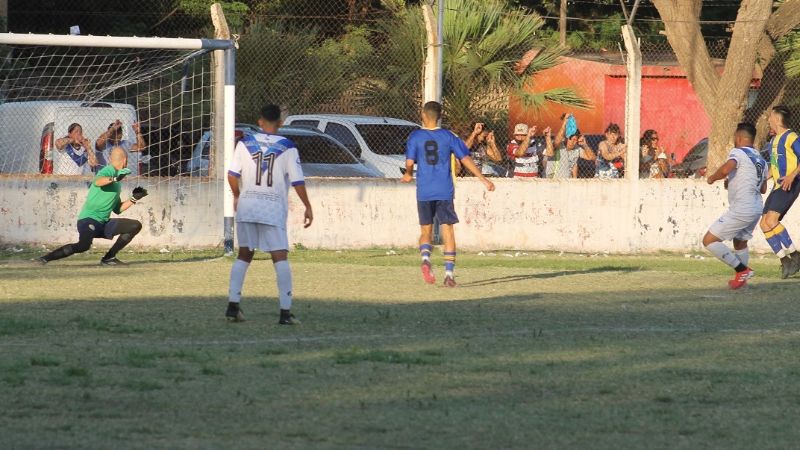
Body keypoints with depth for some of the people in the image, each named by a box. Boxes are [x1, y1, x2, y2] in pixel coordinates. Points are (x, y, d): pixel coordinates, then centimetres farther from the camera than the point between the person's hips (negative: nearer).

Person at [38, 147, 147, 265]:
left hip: (104, 223, 9)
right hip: (89, 219, -9)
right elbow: (97, 182, -30)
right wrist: (114, 179, -45)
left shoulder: (116, 184, 22)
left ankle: (109, 257, 4)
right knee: (84, 245, -34)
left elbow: (118, 209, 26)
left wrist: (134, 199, 17)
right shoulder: (108, 171, -6)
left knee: (136, 226, 8)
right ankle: (46, 258, -24)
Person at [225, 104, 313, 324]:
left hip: (247, 207, 3)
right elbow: (298, 181, -4)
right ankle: (285, 312, -12)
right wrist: (308, 207, 6)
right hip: (274, 209, -3)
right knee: (280, 257, -4)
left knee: (244, 255, 15)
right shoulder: (287, 147, -3)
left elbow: (232, 175, 1)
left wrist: (237, 196, 18)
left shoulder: (245, 143, 3)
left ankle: (233, 305, 11)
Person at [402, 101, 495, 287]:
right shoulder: (448, 136, 2)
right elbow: (465, 159, 0)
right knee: (448, 231, 3)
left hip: (424, 193, 0)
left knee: (425, 230, 12)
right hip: (444, 192, 0)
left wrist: (408, 175, 18)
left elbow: (410, 163, -5)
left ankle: (425, 258, -17)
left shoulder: (415, 137, 0)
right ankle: (449, 273, -6)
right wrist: (483, 179, 6)